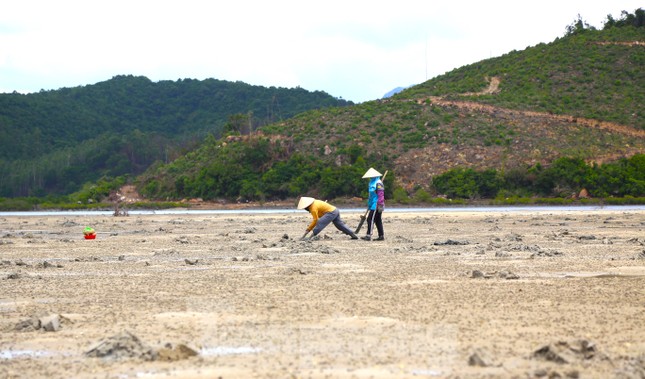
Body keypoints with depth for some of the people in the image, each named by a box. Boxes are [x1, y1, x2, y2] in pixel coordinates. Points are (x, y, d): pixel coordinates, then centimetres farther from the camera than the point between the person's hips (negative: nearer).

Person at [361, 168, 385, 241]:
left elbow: (381, 195, -20)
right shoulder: (372, 182, 18)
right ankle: (381, 236, 15)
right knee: (378, 221, 11)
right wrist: (369, 204, 27)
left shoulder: (378, 183, -14)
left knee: (370, 219, -12)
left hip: (376, 206, -10)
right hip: (372, 205, 10)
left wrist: (380, 205, -24)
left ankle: (369, 235, -13)